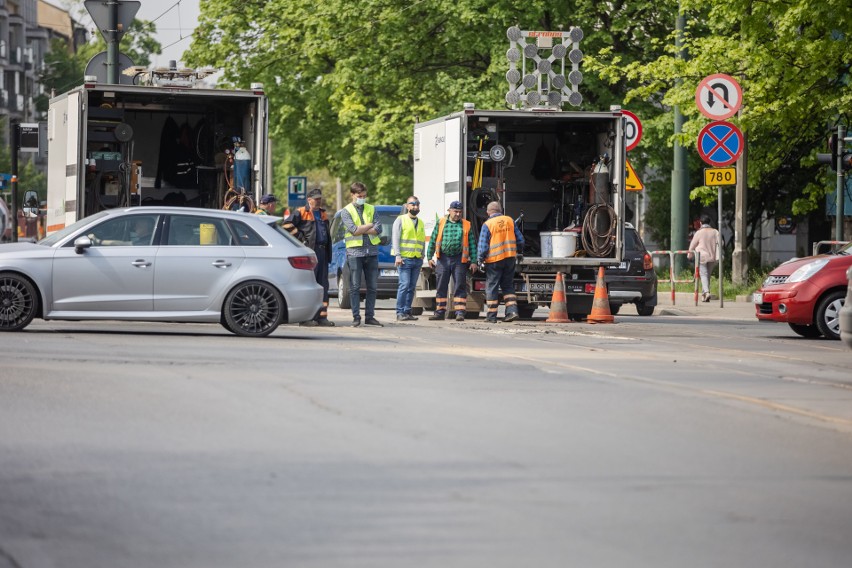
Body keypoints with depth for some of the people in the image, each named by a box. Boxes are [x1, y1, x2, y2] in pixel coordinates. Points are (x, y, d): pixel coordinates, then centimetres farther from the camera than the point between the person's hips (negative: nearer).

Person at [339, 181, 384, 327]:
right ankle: (356, 317, 0)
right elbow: (354, 230, -12)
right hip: (355, 251, -3)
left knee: (372, 286, 4)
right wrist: (370, 225, -2)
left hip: (372, 251, 3)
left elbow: (378, 230, 0)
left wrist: (360, 230, -7)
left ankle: (369, 316, 10)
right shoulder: (346, 211, 3)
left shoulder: (371, 209, 13)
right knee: (355, 286, -3)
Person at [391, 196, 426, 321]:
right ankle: (400, 313, -11)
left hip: (417, 260, 6)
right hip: (405, 258, -6)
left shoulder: (420, 223, 20)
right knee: (404, 285, -12)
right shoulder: (401, 220, 2)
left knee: (412, 287, 4)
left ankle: (407, 311, 9)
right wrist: (398, 256, -13)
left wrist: (422, 255, 12)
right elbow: (395, 238, -5)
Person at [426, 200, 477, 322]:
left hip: (459, 260, -1)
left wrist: (473, 261, 0)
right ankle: (440, 312, 12)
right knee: (441, 286, 5)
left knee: (459, 287, -4)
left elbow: (472, 244, 6)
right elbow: (432, 240, 10)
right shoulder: (441, 223, 8)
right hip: (443, 259, 1)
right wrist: (429, 257, 4)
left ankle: (460, 312, -3)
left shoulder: (466, 225, 7)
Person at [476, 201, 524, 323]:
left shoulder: (487, 225, -8)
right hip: (510, 257, 4)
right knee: (508, 285, 15)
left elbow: (483, 246, -11)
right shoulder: (509, 220, 5)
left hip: (494, 259, -4)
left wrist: (480, 260, 0)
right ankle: (512, 310, 0)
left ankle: (491, 316, 6)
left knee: (492, 287, 4)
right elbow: (520, 240, 10)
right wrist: (518, 252, 26)